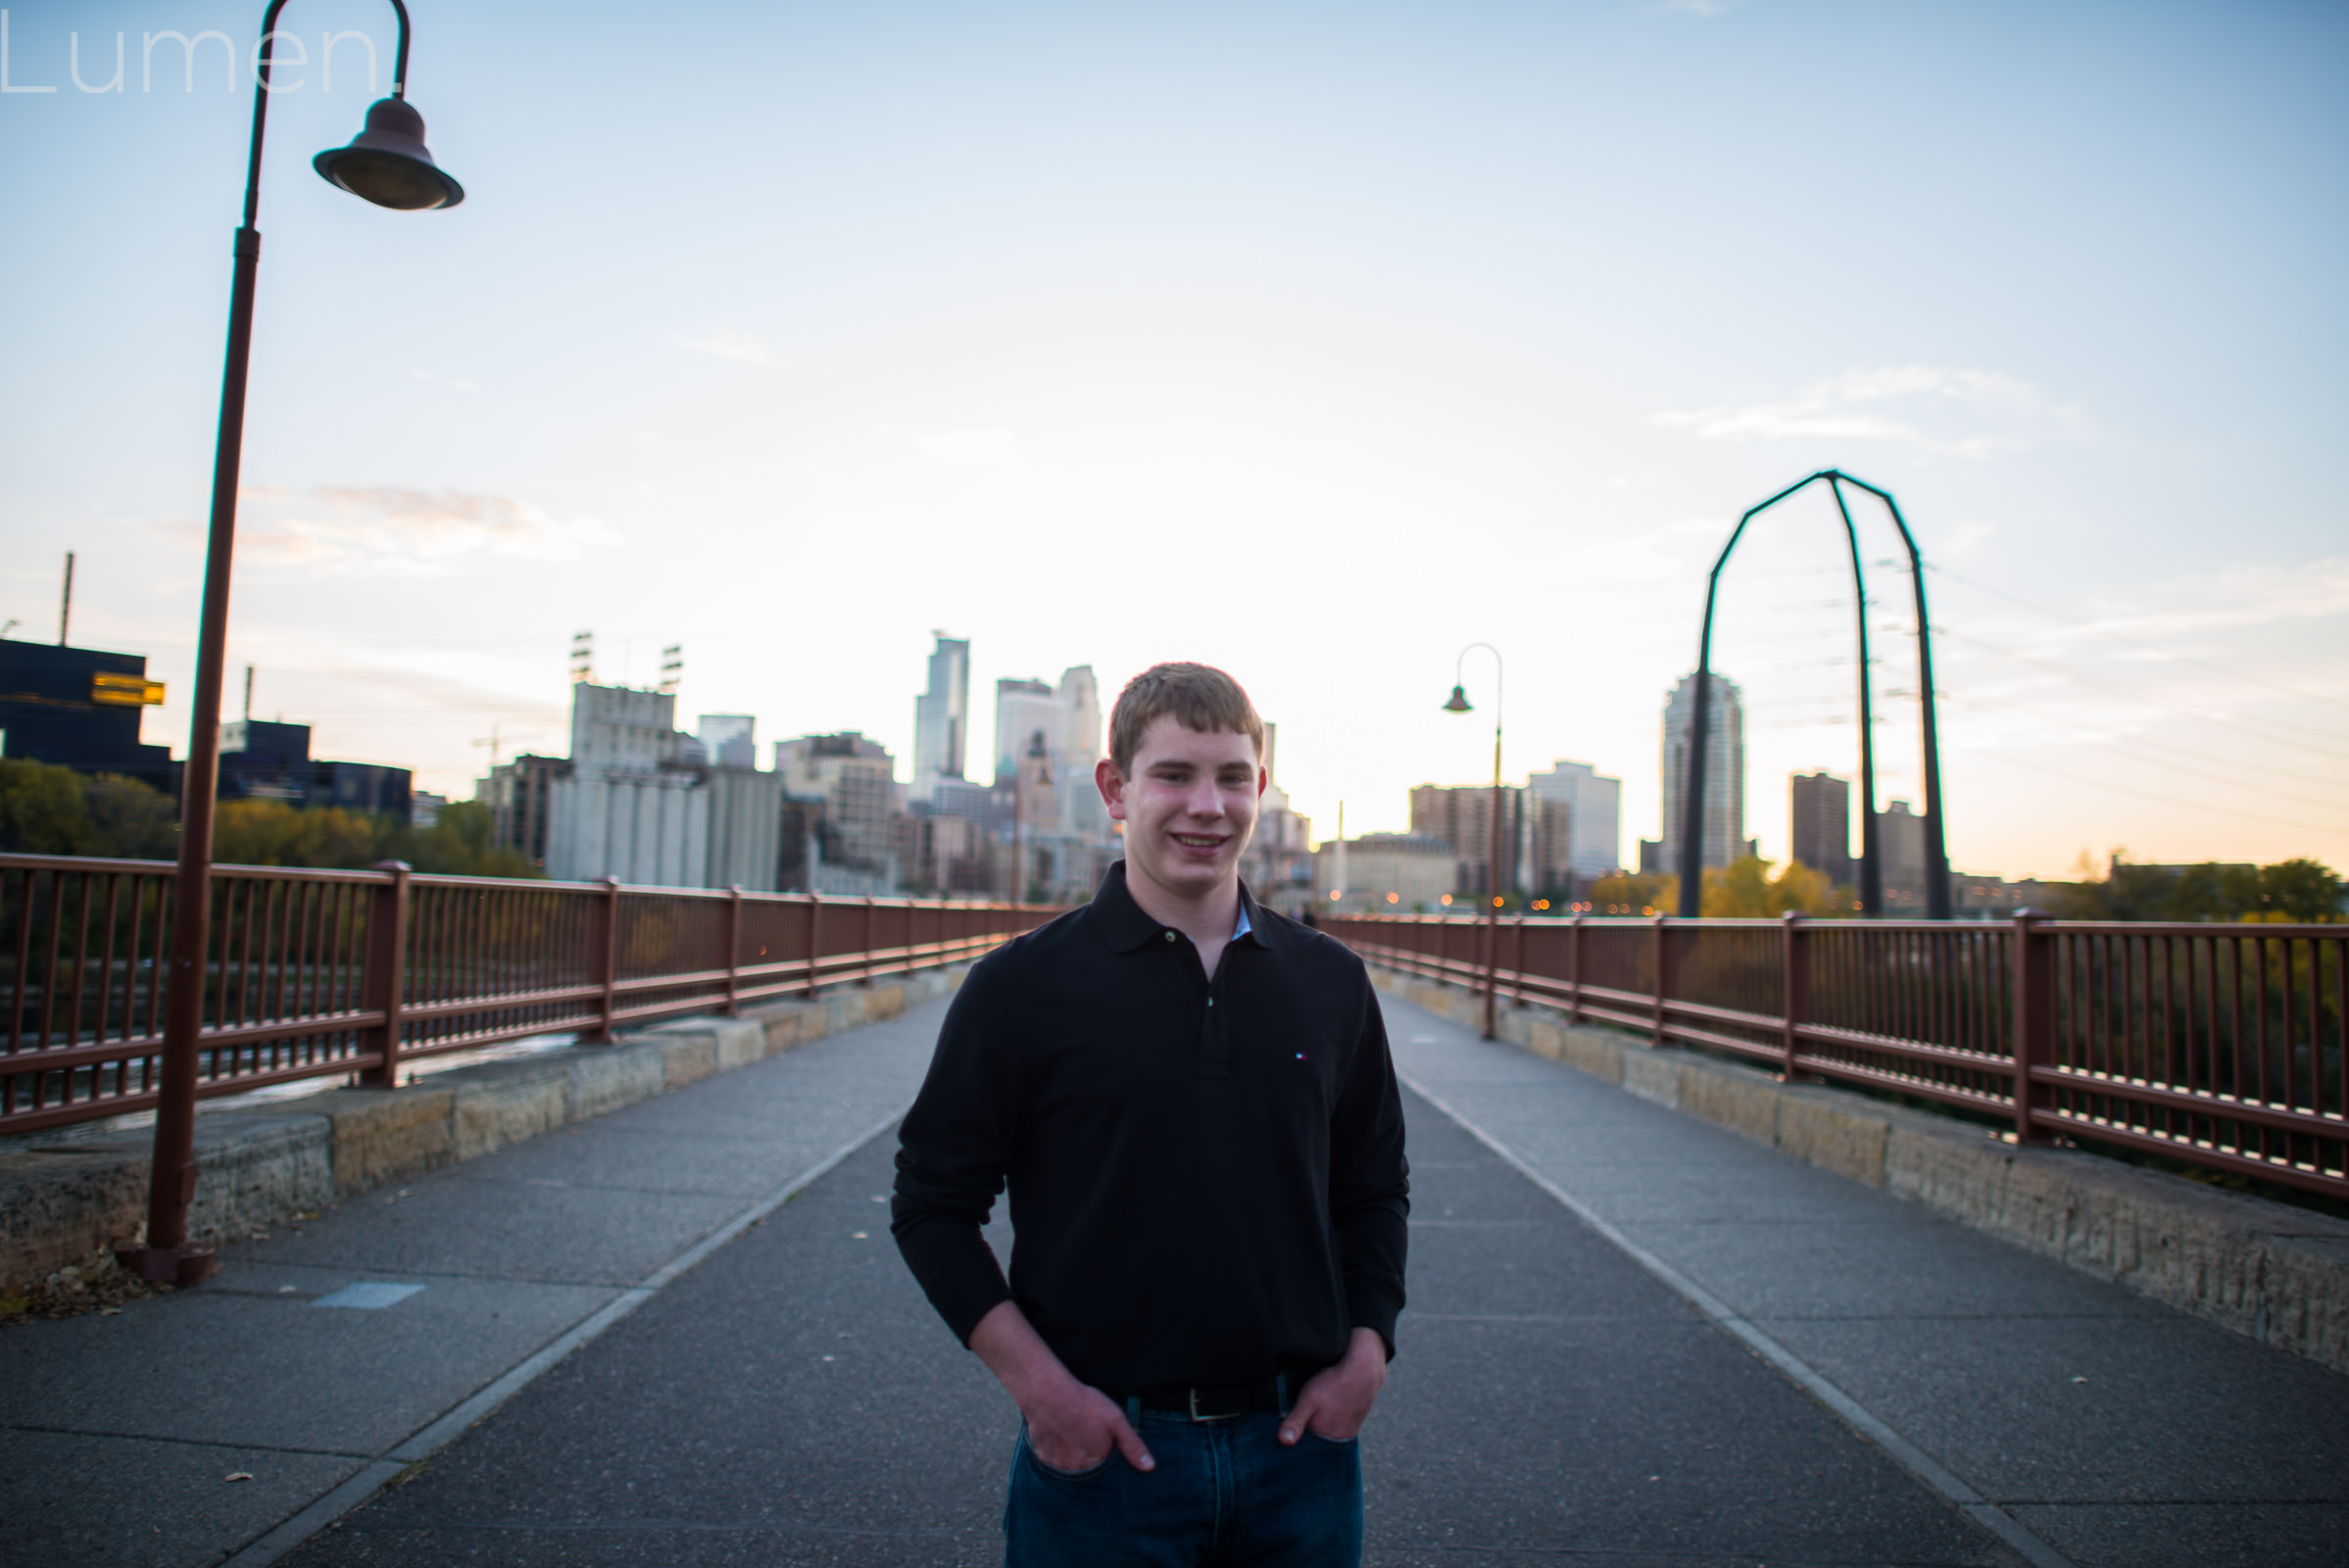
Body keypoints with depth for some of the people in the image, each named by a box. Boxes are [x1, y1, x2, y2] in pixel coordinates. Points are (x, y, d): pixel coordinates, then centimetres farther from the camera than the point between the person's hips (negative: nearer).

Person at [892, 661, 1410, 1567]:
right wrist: (1037, 1384, -11)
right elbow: (932, 1204, -4)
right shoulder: (1021, 986, -8)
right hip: (1102, 1450, -3)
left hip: (1300, 1445, 3)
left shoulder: (1332, 984, 2)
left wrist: (1367, 1349, 0)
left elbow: (1375, 1187, 12)